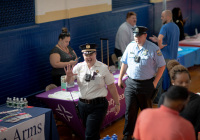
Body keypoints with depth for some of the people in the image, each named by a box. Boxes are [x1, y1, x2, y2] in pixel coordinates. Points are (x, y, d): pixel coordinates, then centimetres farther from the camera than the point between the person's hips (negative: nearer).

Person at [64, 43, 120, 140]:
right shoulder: (79, 67, 4)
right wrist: (69, 76, -24)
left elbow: (111, 87, -2)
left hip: (98, 106, -4)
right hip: (82, 104, 4)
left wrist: (117, 103, 1)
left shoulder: (103, 68, -5)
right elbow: (69, 82, -1)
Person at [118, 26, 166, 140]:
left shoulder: (154, 49, -11)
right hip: (131, 83, 3)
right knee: (130, 110, 5)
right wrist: (120, 78, 13)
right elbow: (124, 63, 14)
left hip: (147, 84, -3)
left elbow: (162, 66, -5)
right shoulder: (130, 46, 3)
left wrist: (155, 82, -7)